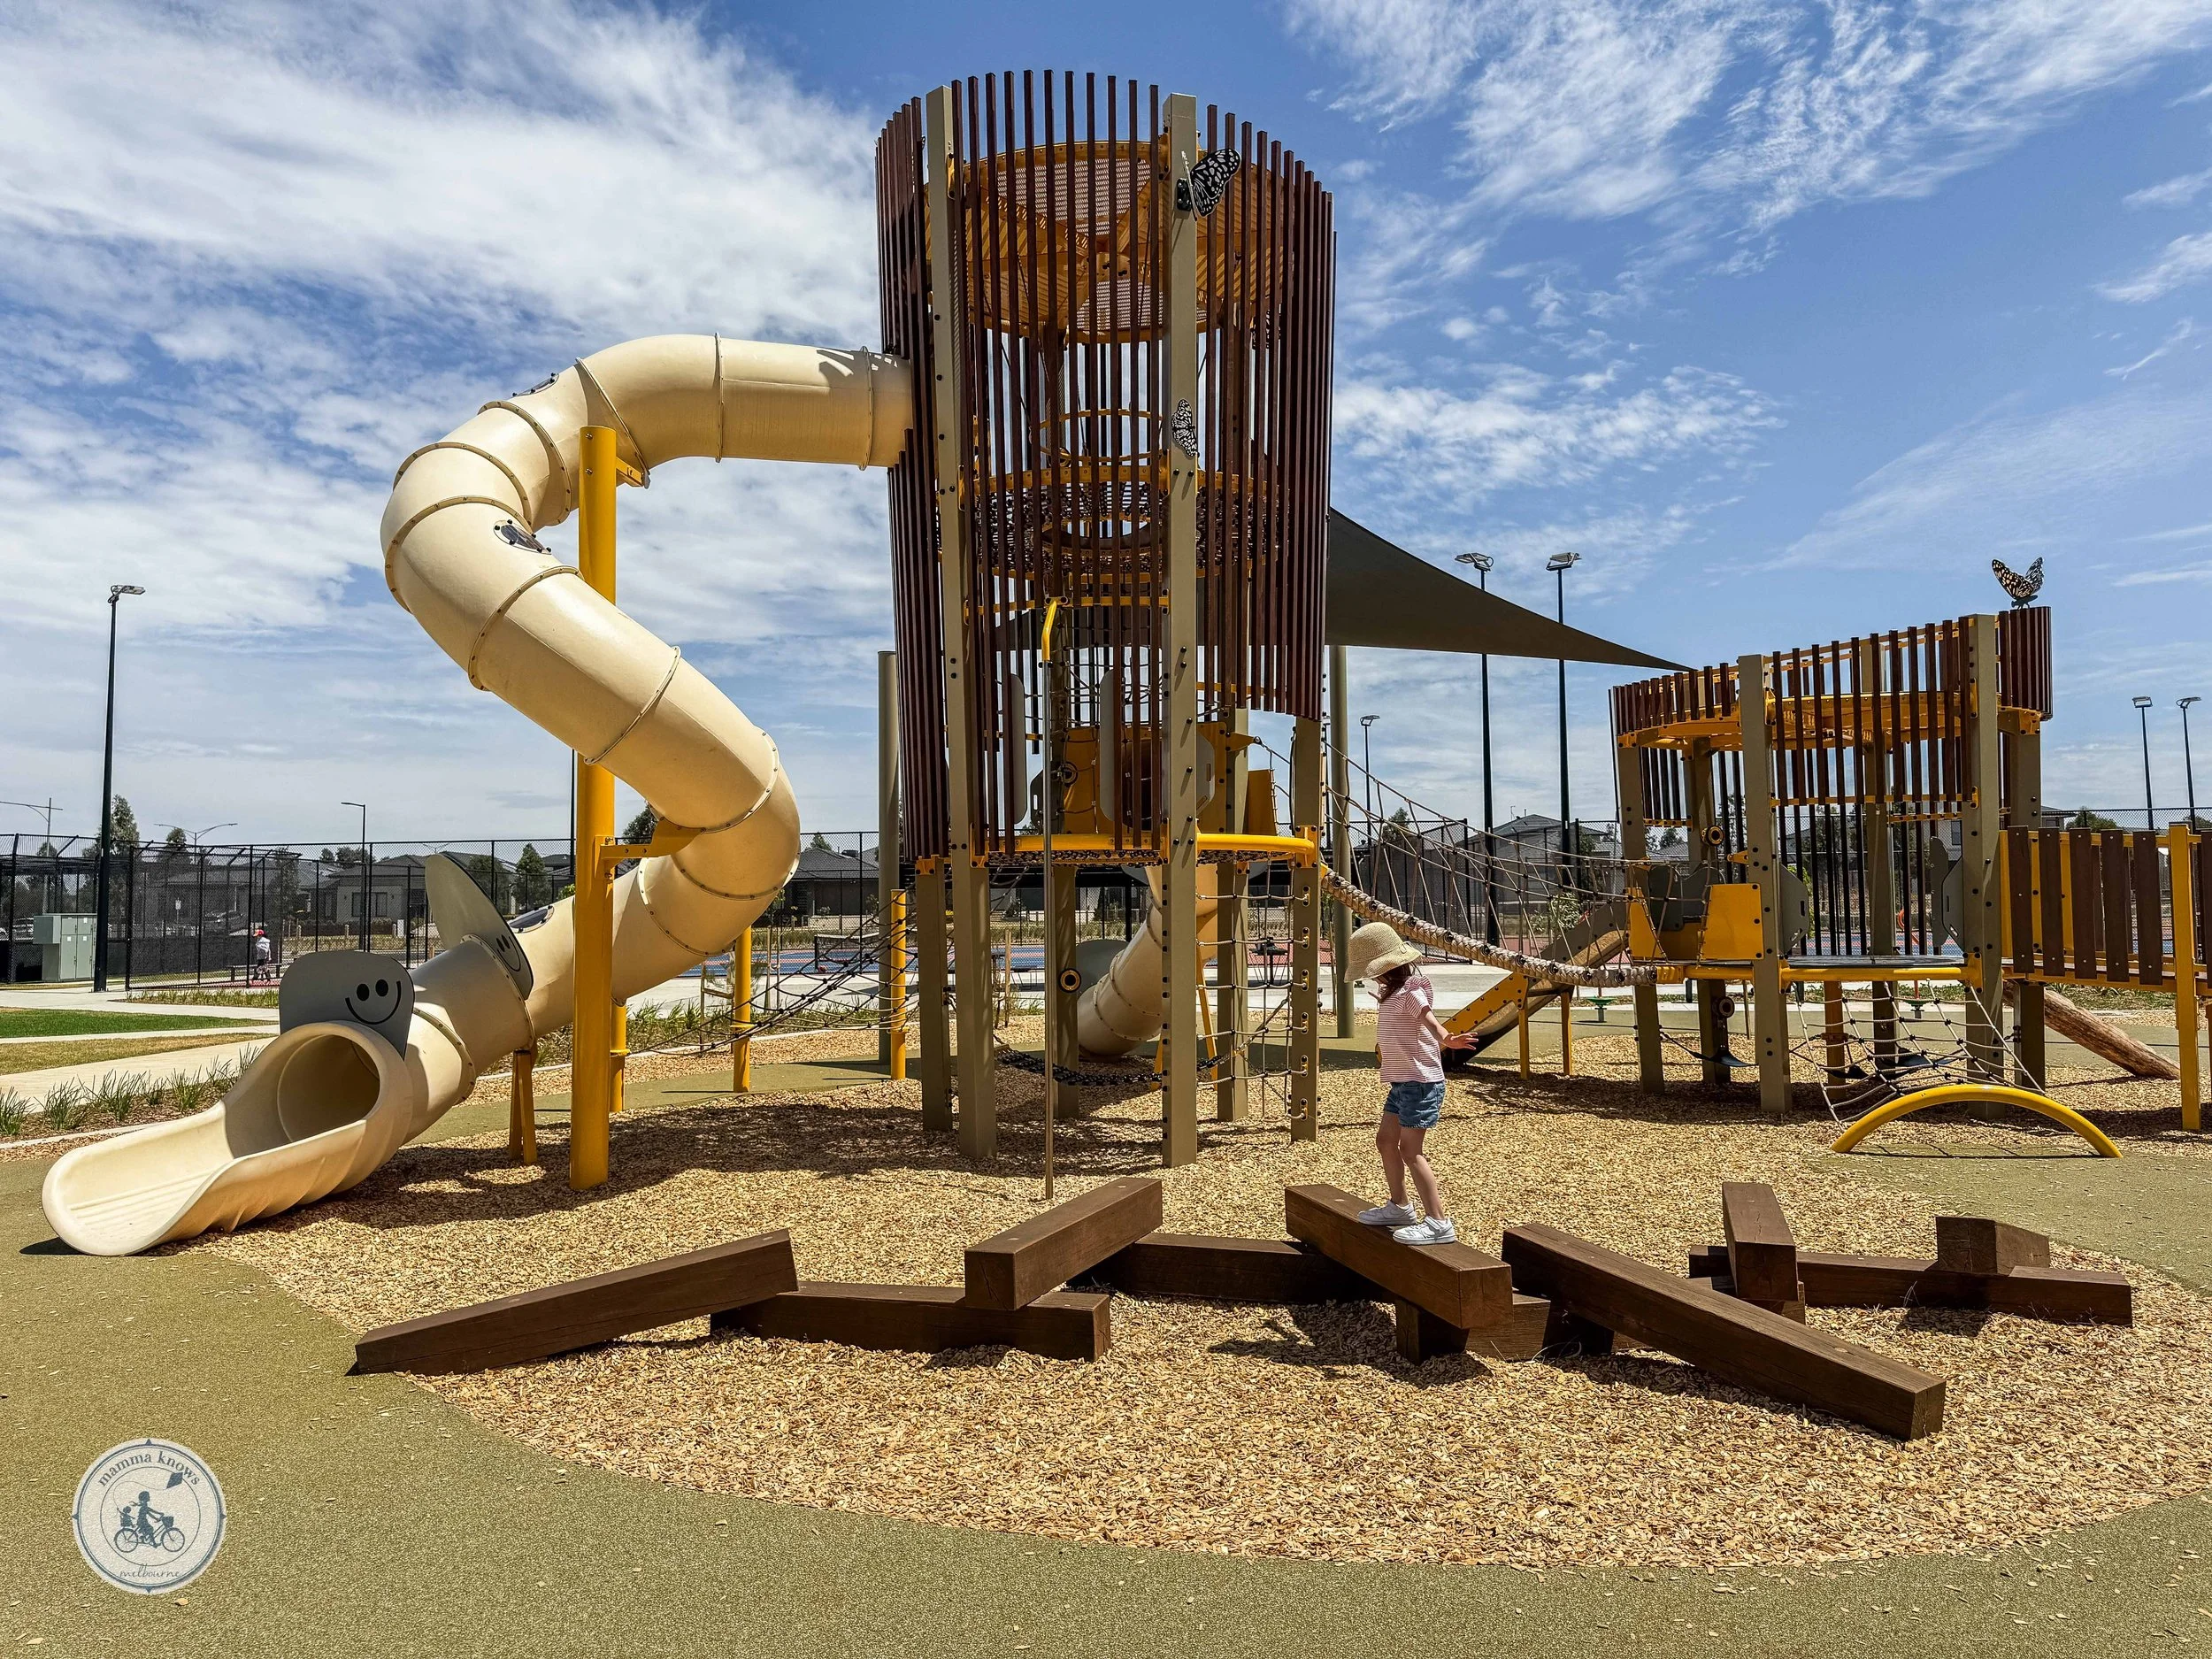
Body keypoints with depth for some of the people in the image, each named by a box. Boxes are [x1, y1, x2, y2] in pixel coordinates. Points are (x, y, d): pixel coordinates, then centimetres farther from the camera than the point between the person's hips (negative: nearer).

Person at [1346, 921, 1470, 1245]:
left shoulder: (1410, 991, -17)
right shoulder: (1393, 992, 13)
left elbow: (1431, 1022, -36)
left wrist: (1446, 1039, -56)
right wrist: (1384, 1046, 51)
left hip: (1421, 1082, -10)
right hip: (1402, 1082, 10)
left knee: (1410, 1150, -11)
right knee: (1385, 1140, 18)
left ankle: (1438, 1223, -9)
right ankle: (1399, 1207, 33)